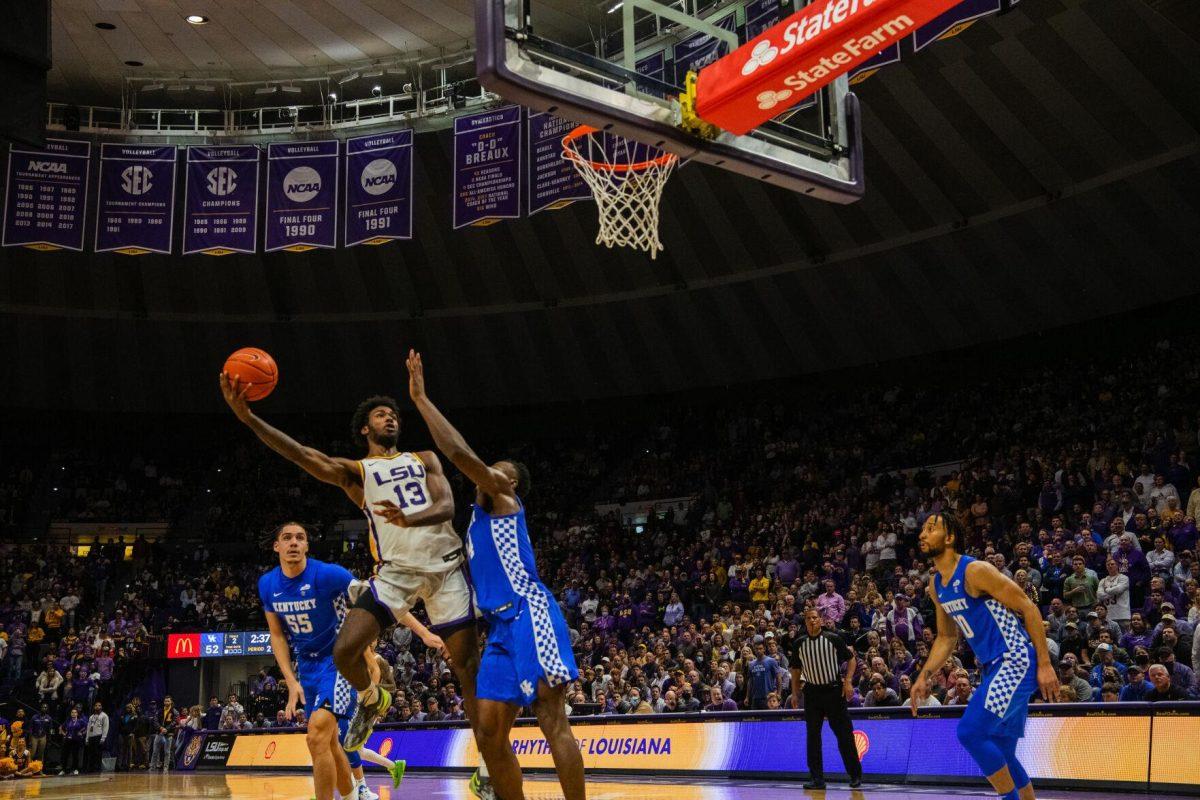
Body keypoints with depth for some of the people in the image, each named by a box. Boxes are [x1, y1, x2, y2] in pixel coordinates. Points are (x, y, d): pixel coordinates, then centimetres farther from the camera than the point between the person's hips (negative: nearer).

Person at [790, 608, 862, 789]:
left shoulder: (833, 639, -4)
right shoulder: (798, 643, 5)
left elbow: (851, 659, 2)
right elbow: (796, 669, 14)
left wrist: (848, 681, -9)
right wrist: (794, 693, 9)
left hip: (834, 690, -3)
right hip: (812, 692, 3)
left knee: (844, 734, -1)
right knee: (812, 735, 1)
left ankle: (856, 775, 11)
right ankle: (817, 778, 7)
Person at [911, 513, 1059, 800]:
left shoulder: (976, 571, -15)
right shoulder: (935, 585, 11)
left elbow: (1028, 608, -14)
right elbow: (946, 638, 21)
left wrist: (1045, 665, -16)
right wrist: (924, 676, 11)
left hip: (1017, 662, -9)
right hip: (995, 668, 9)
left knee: (970, 732, -20)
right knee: (1000, 755, 12)